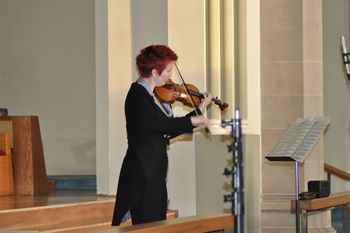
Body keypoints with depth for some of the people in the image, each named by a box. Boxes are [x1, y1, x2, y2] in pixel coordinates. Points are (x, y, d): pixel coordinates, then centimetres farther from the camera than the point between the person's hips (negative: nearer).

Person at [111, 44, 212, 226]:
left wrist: (199, 110, 14)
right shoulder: (137, 95, -14)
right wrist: (191, 120, -21)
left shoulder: (154, 95, 13)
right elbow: (158, 124, -30)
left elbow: (170, 131, 17)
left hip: (155, 173, 9)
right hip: (142, 176, -9)